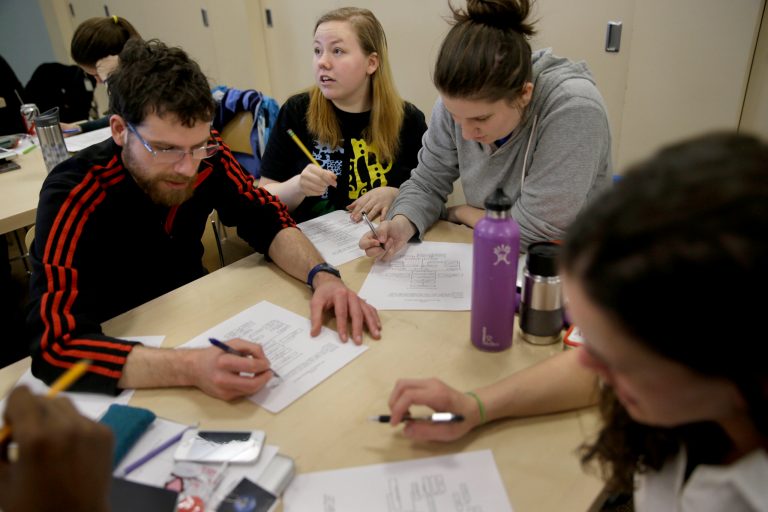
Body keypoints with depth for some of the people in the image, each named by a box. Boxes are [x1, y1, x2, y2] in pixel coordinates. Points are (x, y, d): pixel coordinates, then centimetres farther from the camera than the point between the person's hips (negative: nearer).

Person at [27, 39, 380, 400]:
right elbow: (54, 345, -36)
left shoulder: (206, 155, -16)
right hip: (117, 342, -4)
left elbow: (266, 220, -6)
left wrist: (323, 276, -26)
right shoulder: (73, 195, -28)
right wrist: (190, 368, -51)